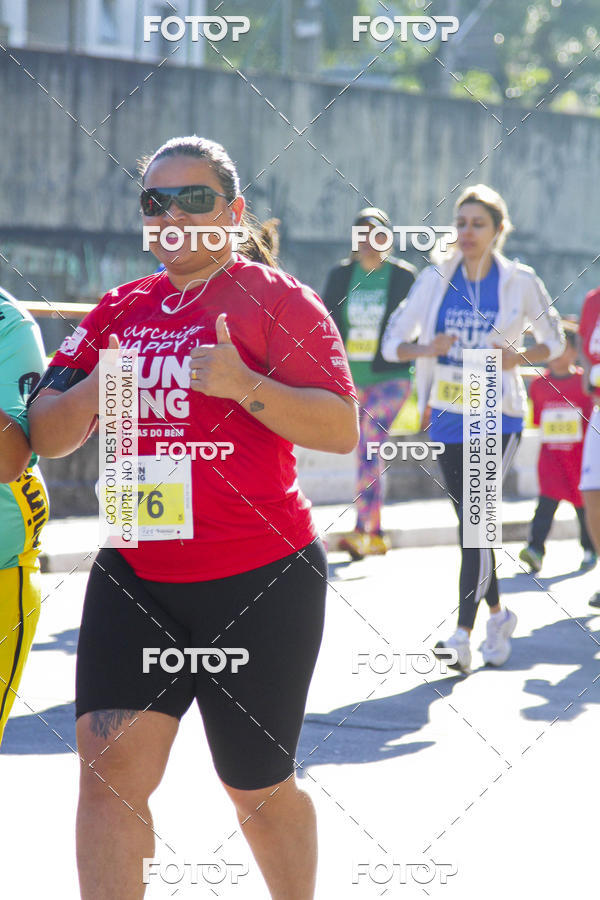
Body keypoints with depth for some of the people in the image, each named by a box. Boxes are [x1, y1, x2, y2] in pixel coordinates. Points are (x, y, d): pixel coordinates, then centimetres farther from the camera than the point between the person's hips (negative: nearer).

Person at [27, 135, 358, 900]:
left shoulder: (276, 298, -4)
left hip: (259, 581, -4)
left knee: (260, 791, 9)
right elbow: (46, 436, 10)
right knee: (109, 762, -11)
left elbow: (342, 430, -12)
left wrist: (245, 385, -24)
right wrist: (92, 391, -10)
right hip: (135, 575, 4)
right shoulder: (119, 310, 11)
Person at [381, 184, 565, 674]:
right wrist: (427, 348, -16)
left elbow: (555, 340, 8)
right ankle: (499, 614, 30)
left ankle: (463, 633, -18)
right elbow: (392, 342, 5)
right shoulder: (435, 280, 2)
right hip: (448, 414, 4)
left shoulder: (521, 282, -3)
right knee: (471, 523, 11)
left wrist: (518, 357, -12)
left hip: (498, 416, -3)